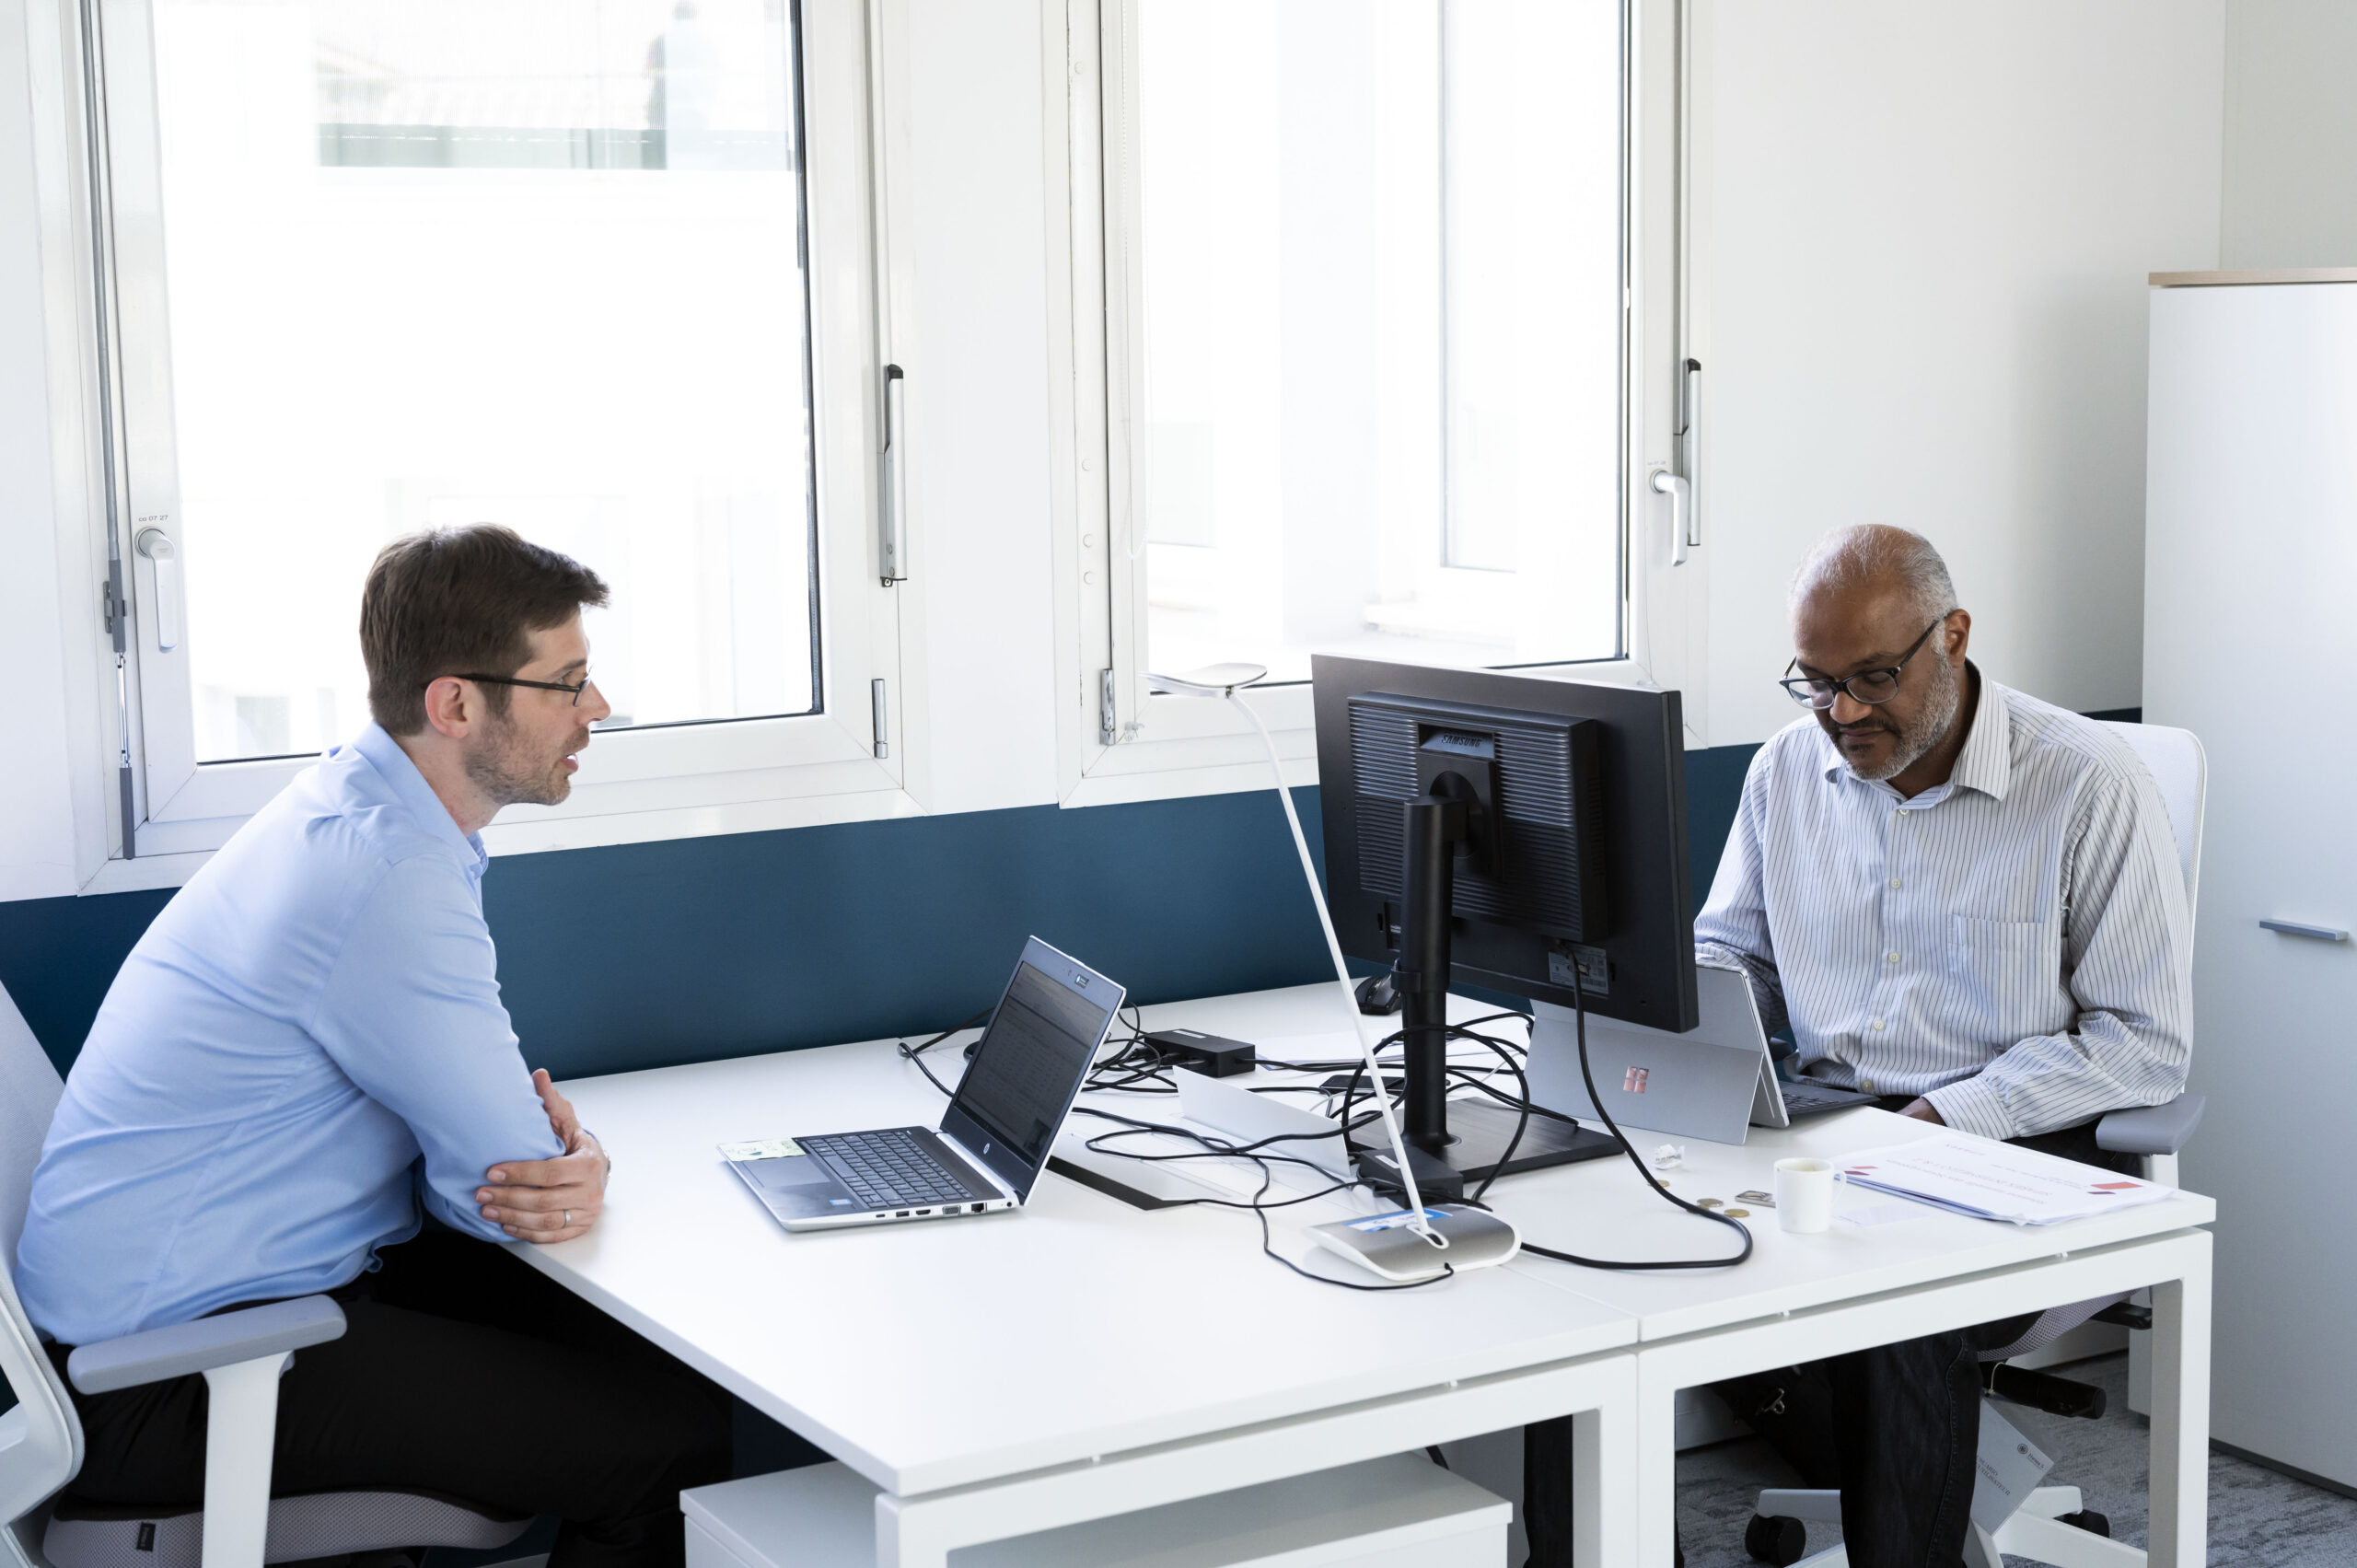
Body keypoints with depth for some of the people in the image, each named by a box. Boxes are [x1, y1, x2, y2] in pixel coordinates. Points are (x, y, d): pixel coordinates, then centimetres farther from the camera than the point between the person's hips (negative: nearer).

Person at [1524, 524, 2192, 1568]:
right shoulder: (1789, 767, 10)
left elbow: (2147, 1045, -6)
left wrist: (1952, 1118, -17)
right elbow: (1730, 950, 23)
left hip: (2019, 1145, -4)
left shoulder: (2088, 784, -6)